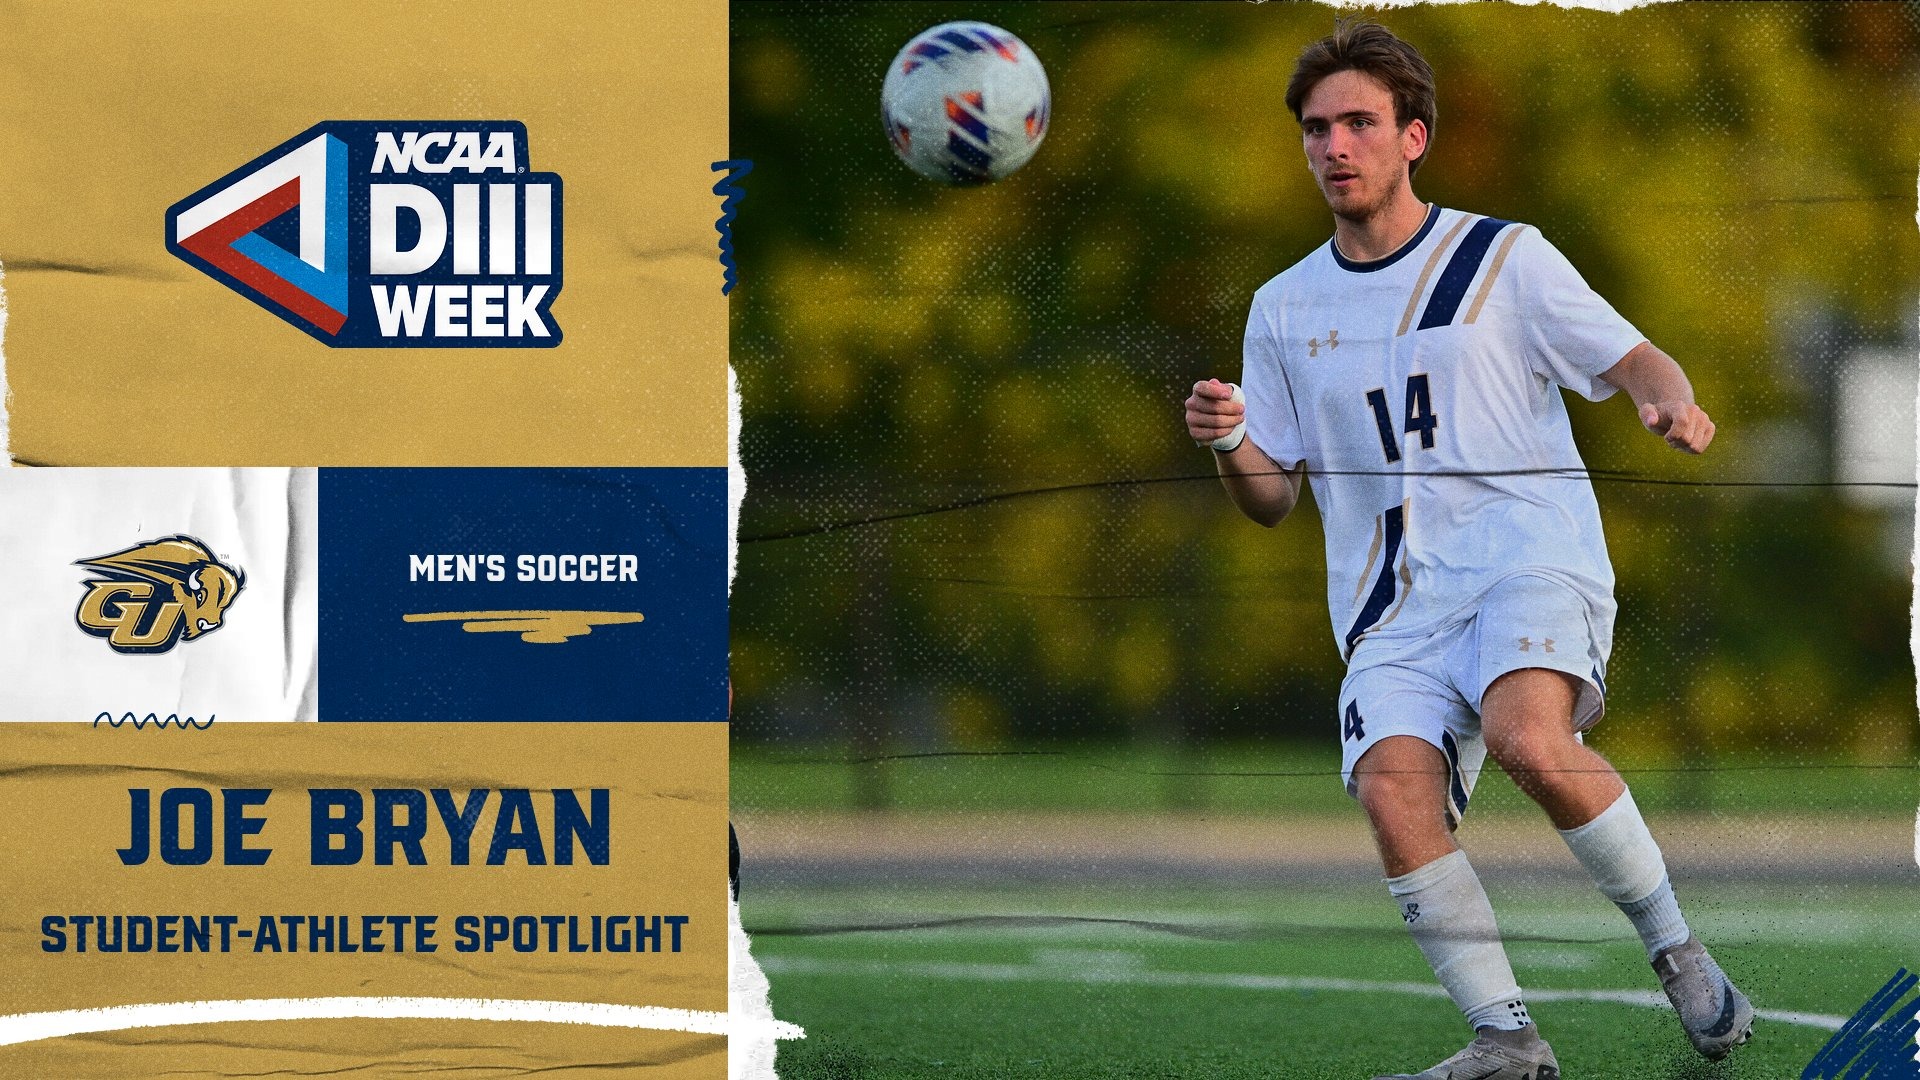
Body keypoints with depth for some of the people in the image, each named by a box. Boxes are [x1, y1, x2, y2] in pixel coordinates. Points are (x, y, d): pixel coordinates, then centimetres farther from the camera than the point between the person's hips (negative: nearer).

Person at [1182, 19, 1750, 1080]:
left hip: (1532, 561, -3)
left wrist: (1669, 400, -17)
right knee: (1391, 784, -26)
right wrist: (1229, 443, -5)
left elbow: (1633, 360, 7)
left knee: (1528, 736, -34)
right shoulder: (1284, 309, 16)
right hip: (1393, 606, 3)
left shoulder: (1504, 259, 7)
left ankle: (1675, 948, -15)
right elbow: (1272, 497, 18)